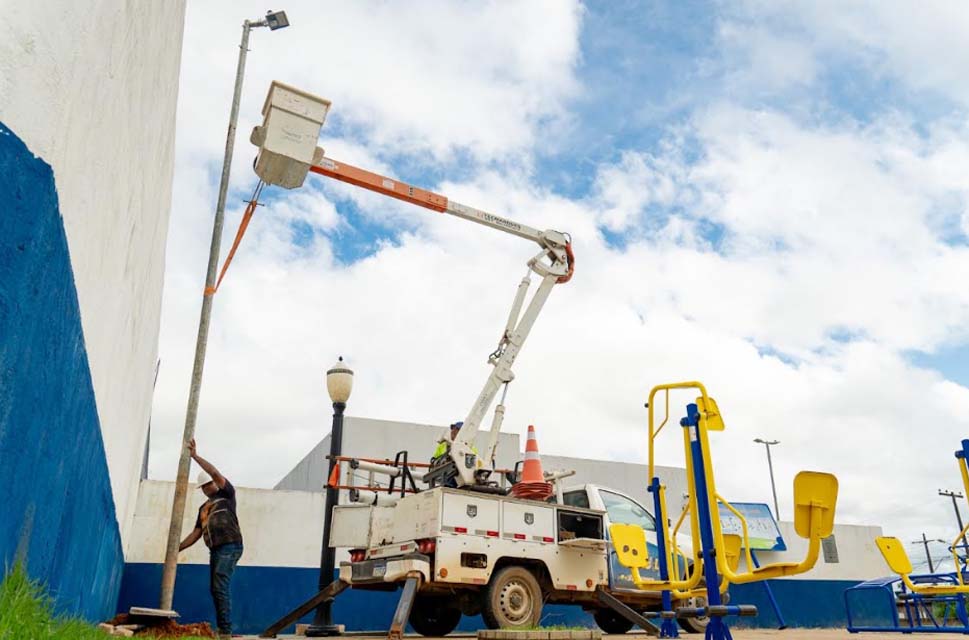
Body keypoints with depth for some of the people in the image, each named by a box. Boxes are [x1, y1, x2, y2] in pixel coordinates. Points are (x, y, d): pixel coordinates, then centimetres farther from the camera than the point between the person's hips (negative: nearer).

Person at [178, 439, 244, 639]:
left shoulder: (227, 494, 4)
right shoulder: (203, 508, 25)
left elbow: (215, 473, -11)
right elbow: (196, 533, 22)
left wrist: (195, 456, -9)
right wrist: (176, 549, 12)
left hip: (230, 547, -8)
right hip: (215, 550, 8)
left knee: (221, 587, -14)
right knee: (215, 589, 7)